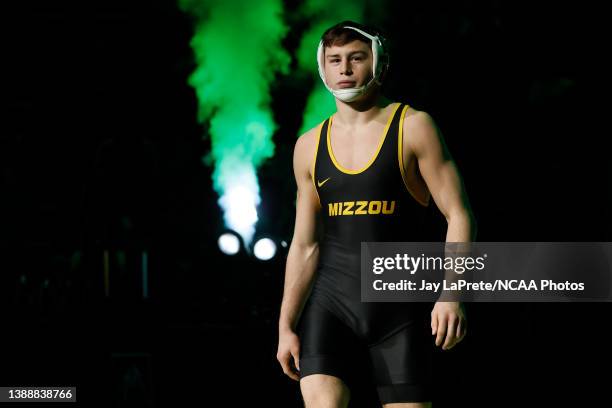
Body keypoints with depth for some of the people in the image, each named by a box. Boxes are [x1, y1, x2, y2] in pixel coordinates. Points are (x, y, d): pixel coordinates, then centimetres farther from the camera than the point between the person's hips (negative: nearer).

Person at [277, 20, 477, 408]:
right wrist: (286, 325, 9)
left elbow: (459, 216, -5)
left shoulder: (413, 127, -1)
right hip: (330, 304, 2)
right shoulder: (310, 146, 10)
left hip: (402, 308, -2)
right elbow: (305, 246, 14)